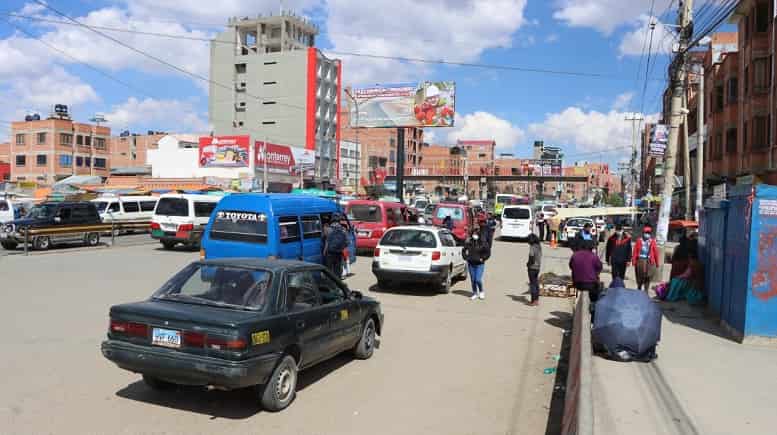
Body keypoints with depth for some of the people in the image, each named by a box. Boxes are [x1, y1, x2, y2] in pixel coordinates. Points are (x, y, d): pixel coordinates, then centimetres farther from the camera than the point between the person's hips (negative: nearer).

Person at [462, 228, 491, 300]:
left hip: (480, 264, -3)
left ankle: (481, 291, 16)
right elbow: (464, 251, 14)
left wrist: (483, 258, -8)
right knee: (473, 280, 9)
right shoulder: (468, 242, 1)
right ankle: (475, 293, 23)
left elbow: (488, 252, 1)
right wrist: (466, 257, 0)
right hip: (471, 264, 3)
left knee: (478, 279, -10)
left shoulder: (483, 243, -5)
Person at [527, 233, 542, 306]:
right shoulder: (539, 246, 6)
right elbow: (540, 257, 11)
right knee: (536, 283, 15)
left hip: (532, 267, -8)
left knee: (532, 284, -1)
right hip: (538, 267, 8)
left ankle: (533, 301, 2)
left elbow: (531, 257, -20)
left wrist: (528, 264, -4)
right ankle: (537, 300, 22)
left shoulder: (532, 247, -18)